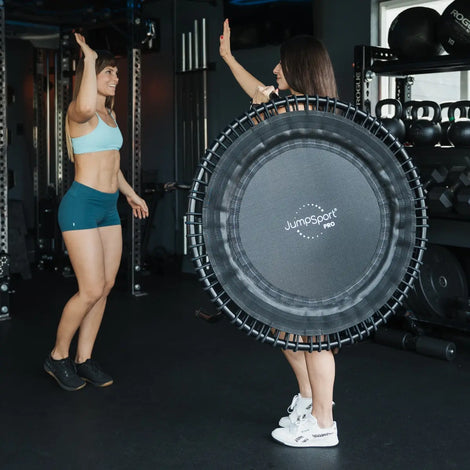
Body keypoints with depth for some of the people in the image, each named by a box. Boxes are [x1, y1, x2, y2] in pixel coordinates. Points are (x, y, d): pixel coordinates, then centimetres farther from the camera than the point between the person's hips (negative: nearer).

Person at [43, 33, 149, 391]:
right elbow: (85, 107, -37)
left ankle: (84, 359, 18)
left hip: (109, 206, 9)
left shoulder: (111, 115, 17)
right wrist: (89, 58, -26)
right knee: (91, 290, -9)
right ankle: (58, 357, 10)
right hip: (82, 204, -8)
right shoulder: (78, 112, -10)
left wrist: (131, 194, 32)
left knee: (107, 286, 7)